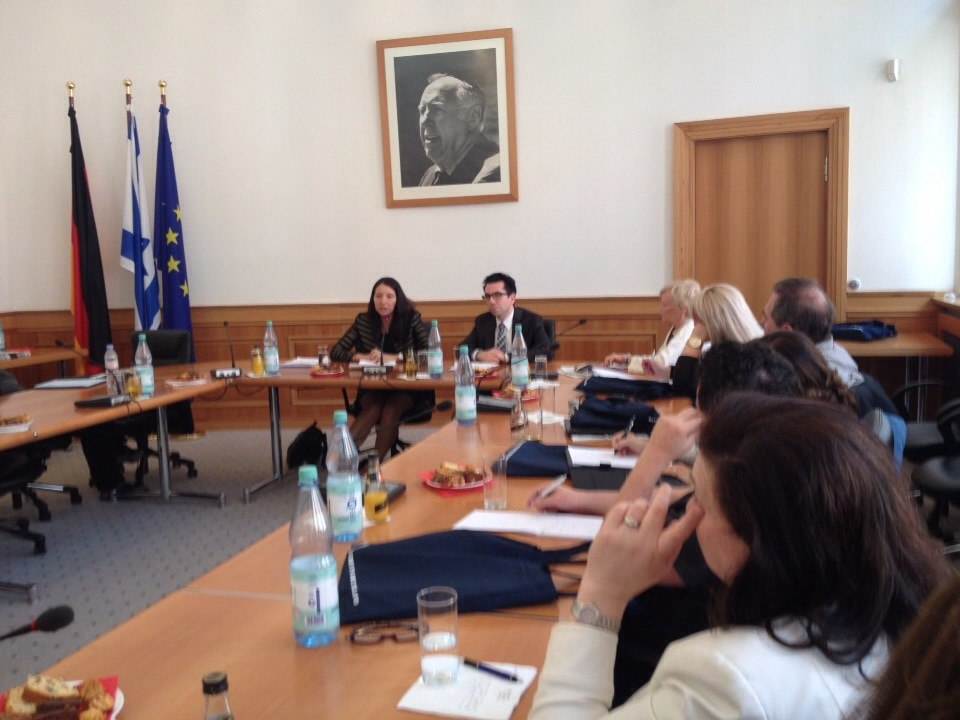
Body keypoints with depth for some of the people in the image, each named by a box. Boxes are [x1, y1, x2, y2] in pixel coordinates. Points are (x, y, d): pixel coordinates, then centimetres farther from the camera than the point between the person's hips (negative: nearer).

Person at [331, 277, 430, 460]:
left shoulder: (411, 319, -1)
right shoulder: (363, 321, 5)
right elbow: (336, 352, 5)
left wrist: (392, 357, -21)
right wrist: (360, 357, -15)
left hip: (406, 389, -1)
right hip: (372, 388, 1)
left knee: (391, 408, -32)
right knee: (374, 407, -32)